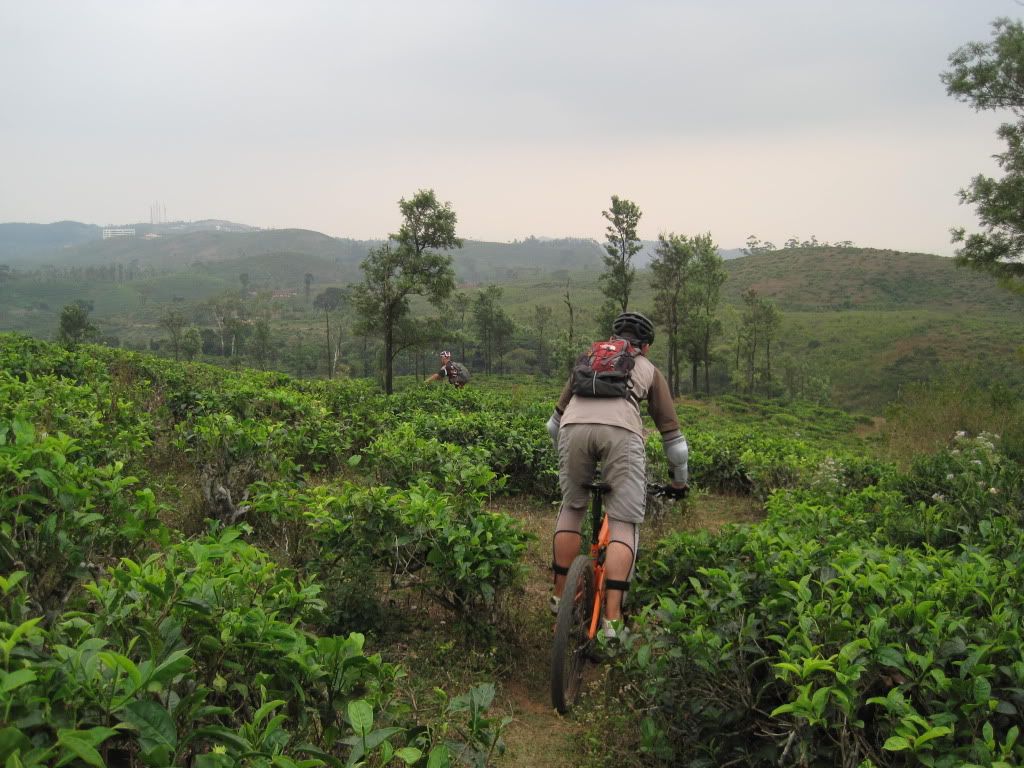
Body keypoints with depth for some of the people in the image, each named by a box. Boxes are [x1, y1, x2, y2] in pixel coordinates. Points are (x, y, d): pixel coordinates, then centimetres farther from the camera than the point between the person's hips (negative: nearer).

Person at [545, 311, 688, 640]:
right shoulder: (649, 369, 31)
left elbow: (554, 422, 40)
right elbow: (673, 437, 31)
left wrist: (564, 457, 56)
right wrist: (680, 480, 45)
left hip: (575, 427, 2)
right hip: (622, 431, -2)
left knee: (571, 508, 22)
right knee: (624, 525, 6)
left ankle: (560, 597, 27)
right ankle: (611, 619, -2)